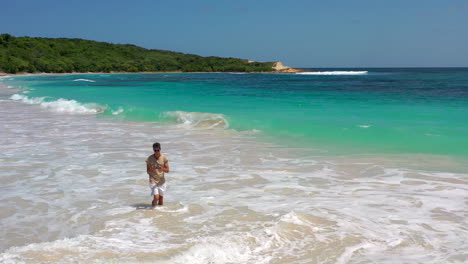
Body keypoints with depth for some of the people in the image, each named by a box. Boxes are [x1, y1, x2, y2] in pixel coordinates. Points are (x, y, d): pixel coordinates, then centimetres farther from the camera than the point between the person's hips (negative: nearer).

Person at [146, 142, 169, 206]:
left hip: (162, 181, 3)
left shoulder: (164, 158, -4)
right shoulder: (149, 159, -8)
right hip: (153, 181, -2)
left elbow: (167, 170, -4)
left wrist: (162, 168, -25)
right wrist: (151, 169, -26)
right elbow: (148, 171, -3)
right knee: (156, 197, -15)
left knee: (161, 198, 11)